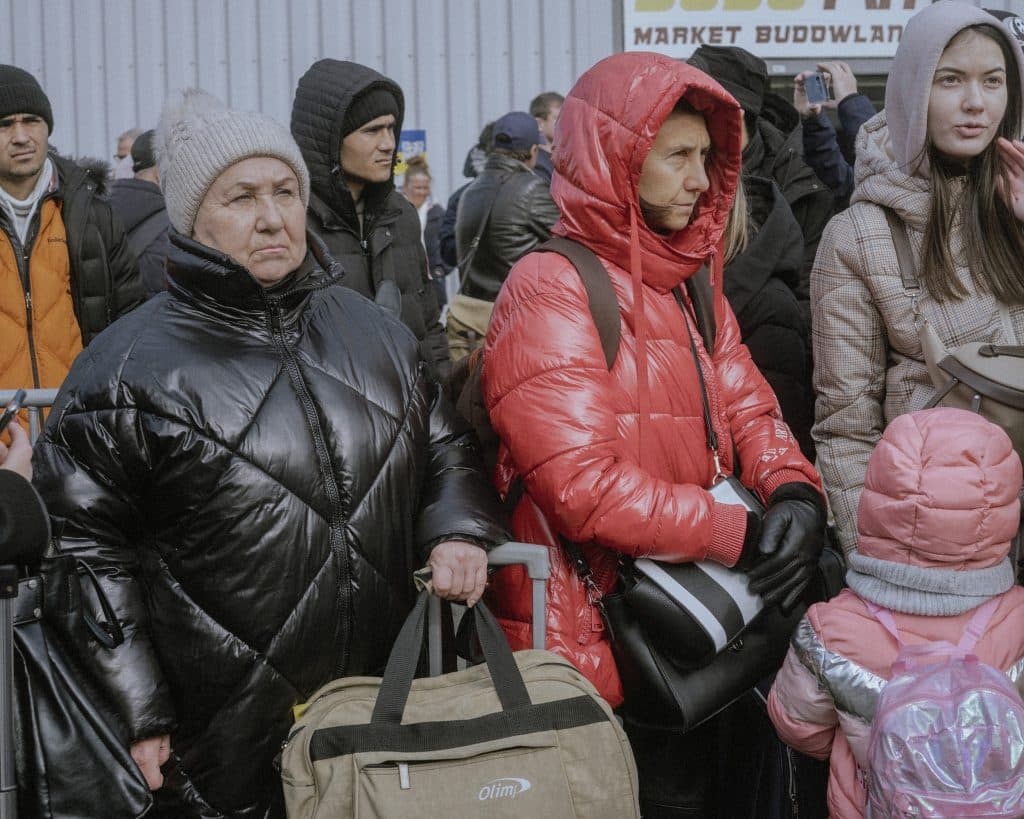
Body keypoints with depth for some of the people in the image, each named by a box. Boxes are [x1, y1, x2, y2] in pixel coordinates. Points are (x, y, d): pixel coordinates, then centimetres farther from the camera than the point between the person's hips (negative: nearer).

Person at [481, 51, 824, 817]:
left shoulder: (692, 286, 12)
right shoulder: (551, 288, -15)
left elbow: (748, 408, 8)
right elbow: (585, 489, -23)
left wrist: (793, 489, -15)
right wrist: (743, 536, -19)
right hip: (590, 646, -7)